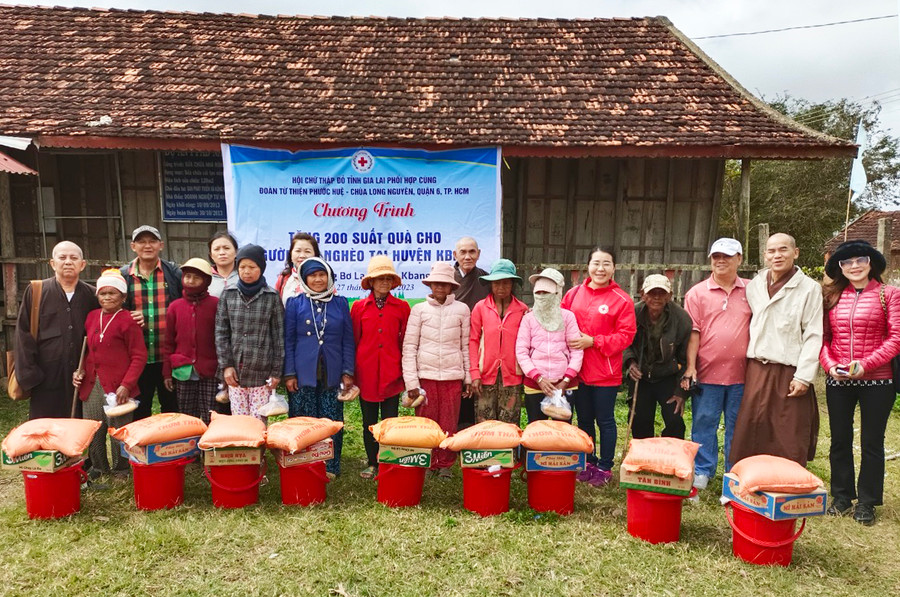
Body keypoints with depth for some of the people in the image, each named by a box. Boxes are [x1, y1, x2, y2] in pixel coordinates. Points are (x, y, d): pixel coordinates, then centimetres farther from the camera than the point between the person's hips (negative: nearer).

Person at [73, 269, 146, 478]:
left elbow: (139, 356, -11)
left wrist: (126, 385, -16)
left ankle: (121, 472, 23)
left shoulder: (127, 321, -10)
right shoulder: (92, 317, 10)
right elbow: (89, 349, 21)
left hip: (117, 387, -6)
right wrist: (81, 370, 6)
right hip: (91, 384, 6)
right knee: (92, 433, 14)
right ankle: (98, 469, 33)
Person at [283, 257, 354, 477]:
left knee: (332, 423, 4)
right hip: (303, 374, -1)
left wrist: (348, 372, 0)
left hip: (332, 374, 1)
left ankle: (331, 467, 17)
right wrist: (289, 374, -4)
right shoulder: (295, 303, 4)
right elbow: (288, 340, 2)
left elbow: (348, 340, 6)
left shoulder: (340, 303, 6)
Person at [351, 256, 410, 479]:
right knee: (369, 422, 12)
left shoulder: (402, 307, 2)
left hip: (391, 374, -1)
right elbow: (353, 341, 7)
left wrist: (406, 369, 3)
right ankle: (372, 463, 25)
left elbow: (406, 341, 6)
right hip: (366, 373, 1)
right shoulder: (359, 307, 3)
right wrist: (351, 371, 5)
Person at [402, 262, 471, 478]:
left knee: (449, 423, 5)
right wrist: (411, 381, -4)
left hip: (453, 375, 0)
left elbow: (466, 345, 9)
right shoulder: (419, 309, 2)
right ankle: (427, 464, 20)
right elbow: (409, 347, 1)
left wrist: (469, 377, 7)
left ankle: (445, 464, 21)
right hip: (425, 374, 0)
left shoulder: (462, 310, 4)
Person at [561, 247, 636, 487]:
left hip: (605, 373, -4)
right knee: (584, 420, 16)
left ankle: (605, 467, 24)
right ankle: (588, 463, 32)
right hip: (578, 370, 4)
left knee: (605, 421, 9)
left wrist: (593, 341, -18)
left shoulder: (622, 300, -9)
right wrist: (569, 342, -9)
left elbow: (625, 335, -12)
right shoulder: (573, 294, 3)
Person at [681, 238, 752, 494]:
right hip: (707, 373, -1)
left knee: (737, 426, 12)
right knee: (704, 424, 5)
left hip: (741, 373, 2)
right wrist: (690, 367, -7)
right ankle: (702, 472, 18)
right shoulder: (697, 293, 1)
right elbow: (693, 333, -2)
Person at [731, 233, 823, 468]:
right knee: (751, 435, 7)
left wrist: (803, 376, -12)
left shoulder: (809, 288, -2)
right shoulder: (754, 285, 12)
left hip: (789, 374, -4)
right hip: (757, 370, 4)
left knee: (789, 443, 1)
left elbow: (814, 336, -6)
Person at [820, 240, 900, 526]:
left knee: (872, 442, 8)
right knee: (840, 440, 12)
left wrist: (866, 364, -19)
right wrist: (830, 364, -11)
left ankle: (867, 502, 22)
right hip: (838, 382, 3)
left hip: (877, 381, -3)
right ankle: (842, 496, 27)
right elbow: (823, 337, 4)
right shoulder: (832, 296, 6)